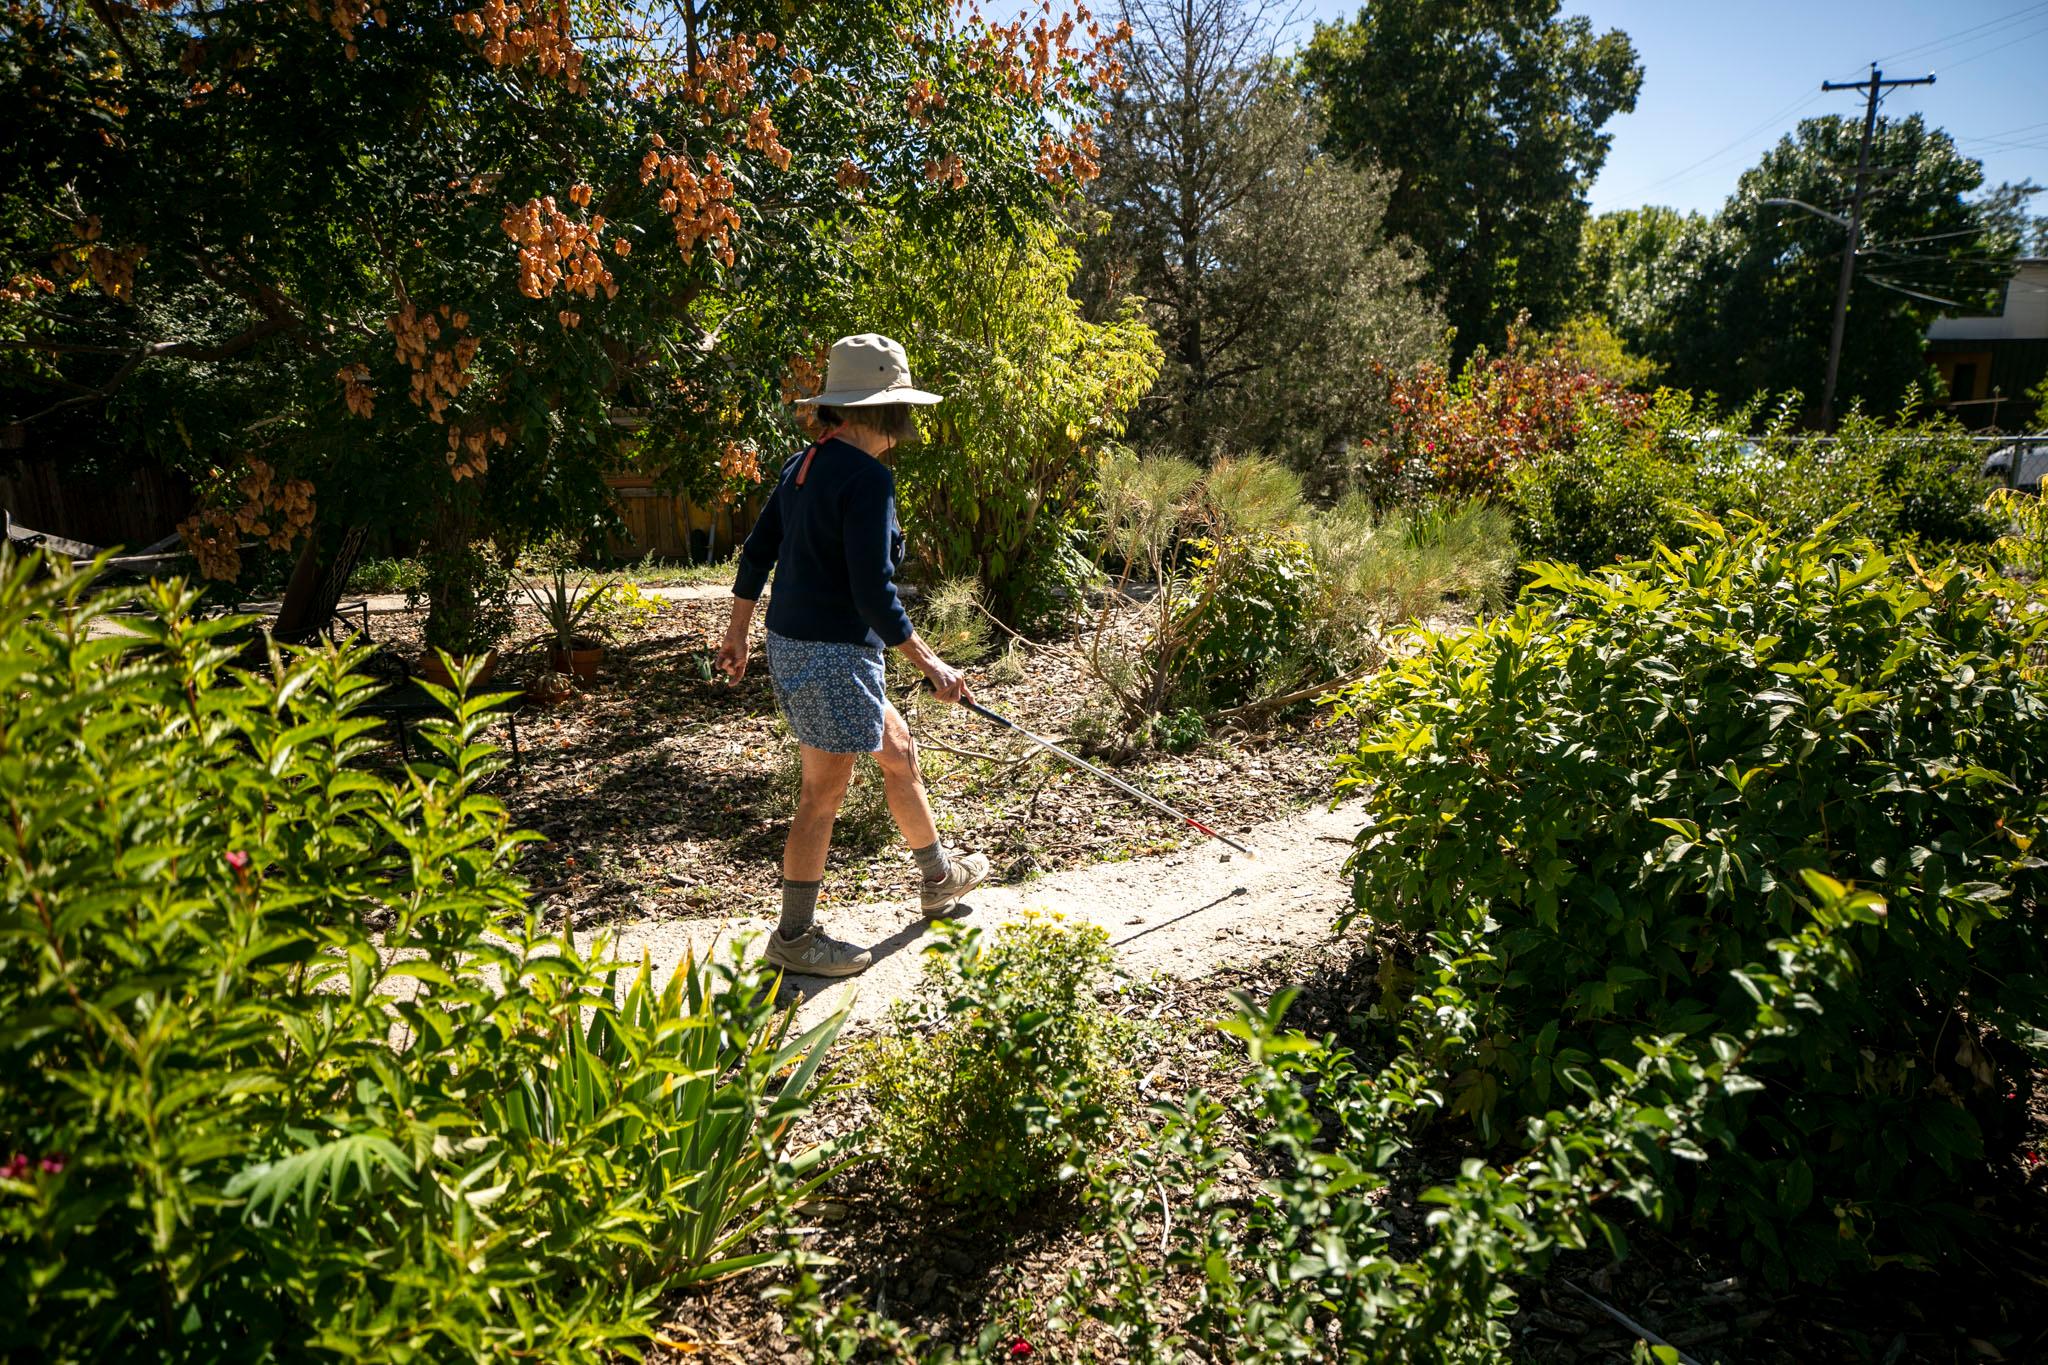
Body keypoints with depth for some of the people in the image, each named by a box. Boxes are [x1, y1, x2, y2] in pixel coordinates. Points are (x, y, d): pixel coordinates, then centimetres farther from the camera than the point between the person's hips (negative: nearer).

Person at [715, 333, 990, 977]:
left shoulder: (803, 466, 9)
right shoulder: (868, 477, -18)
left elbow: (755, 554, 14)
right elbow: (873, 591, -22)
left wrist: (736, 634, 24)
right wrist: (929, 664, -15)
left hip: (790, 645, 10)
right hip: (835, 654, -10)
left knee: (899, 749, 22)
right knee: (824, 792, 2)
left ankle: (940, 877, 39)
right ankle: (794, 937, 17)